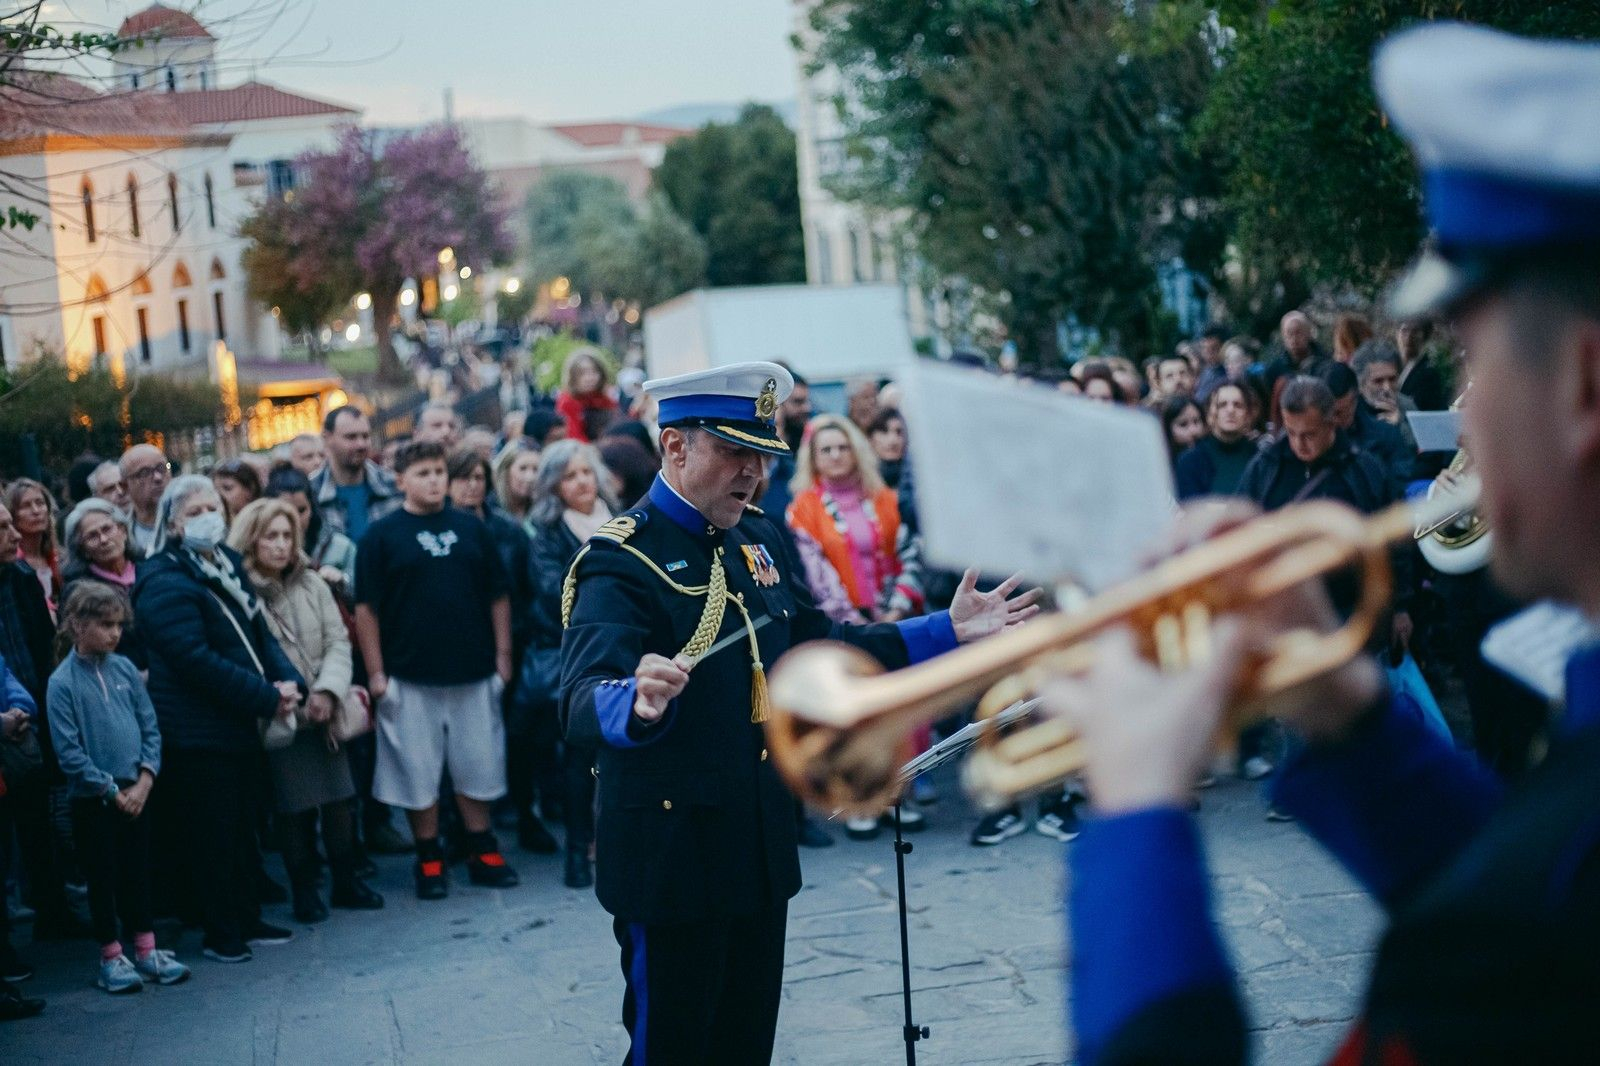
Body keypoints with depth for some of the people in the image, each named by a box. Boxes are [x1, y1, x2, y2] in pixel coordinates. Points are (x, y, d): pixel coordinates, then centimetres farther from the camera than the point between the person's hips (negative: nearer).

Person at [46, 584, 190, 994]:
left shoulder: (125, 669, 1)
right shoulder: (63, 683, -12)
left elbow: (150, 728, 4)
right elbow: (69, 752, -13)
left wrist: (145, 780, -7)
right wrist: (112, 791, -12)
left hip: (135, 794, 4)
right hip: (92, 801, -4)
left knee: (138, 873, 12)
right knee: (102, 879, 6)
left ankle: (146, 951, 22)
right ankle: (112, 958, 16)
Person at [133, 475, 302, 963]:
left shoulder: (228, 565, 12)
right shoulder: (165, 582, -15)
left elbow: (259, 634, 15)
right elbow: (196, 660, -22)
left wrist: (290, 683, -4)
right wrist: (268, 698, -20)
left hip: (240, 724, 8)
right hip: (198, 734, -8)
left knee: (244, 826, 15)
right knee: (211, 833, 0)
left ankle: (248, 919, 26)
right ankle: (220, 934, 10)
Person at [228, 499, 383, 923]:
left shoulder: (311, 584, 6)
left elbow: (337, 642, 3)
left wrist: (328, 691, -12)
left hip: (324, 713, 4)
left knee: (340, 800, 6)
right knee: (296, 808, 2)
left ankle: (346, 882, 22)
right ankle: (304, 891, 17)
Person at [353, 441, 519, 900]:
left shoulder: (472, 529, 6)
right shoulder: (381, 536, -3)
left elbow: (498, 597, 9)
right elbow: (366, 608, -4)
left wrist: (503, 654, 4)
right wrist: (376, 672, -8)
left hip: (474, 672, 3)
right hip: (410, 677, -2)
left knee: (478, 767, 9)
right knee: (418, 772, 4)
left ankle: (483, 852, 22)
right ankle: (429, 861, 15)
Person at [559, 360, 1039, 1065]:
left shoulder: (759, 540, 8)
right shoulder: (622, 562, -18)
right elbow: (585, 703, -34)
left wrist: (948, 631, 10)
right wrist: (638, 704, -57)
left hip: (761, 849, 8)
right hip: (671, 862, -7)